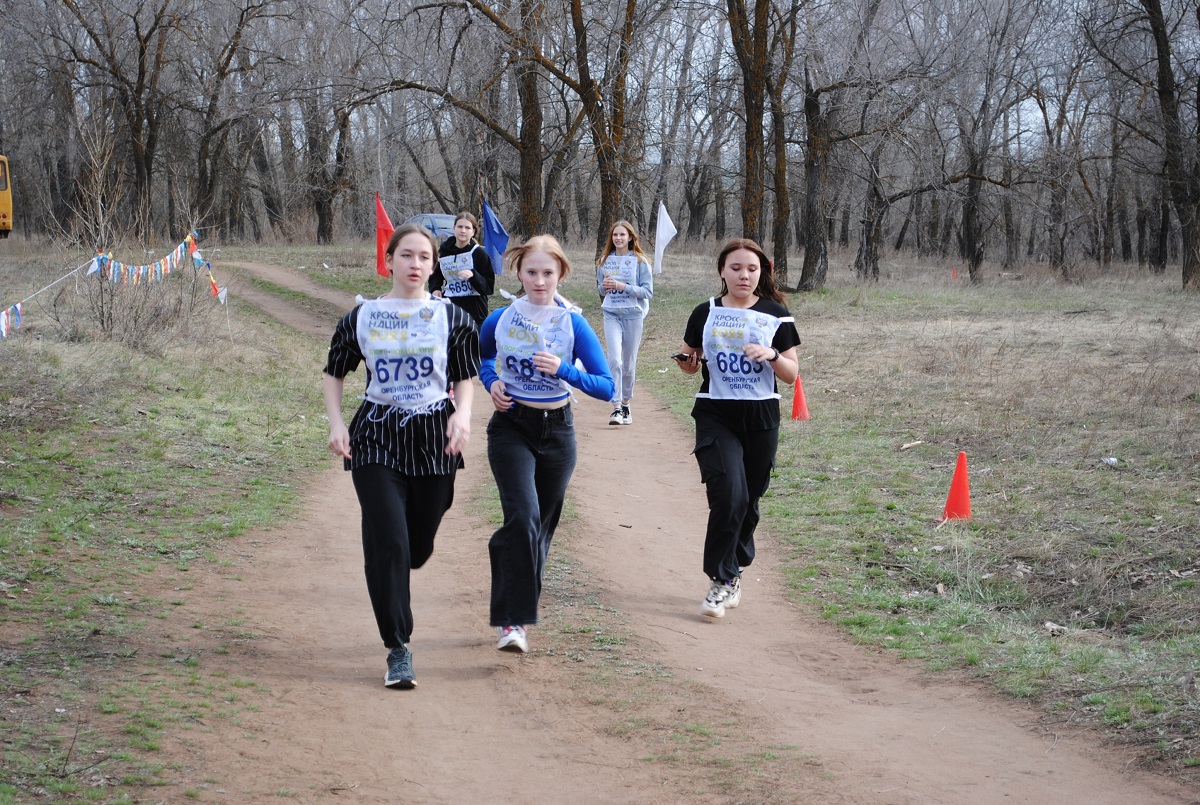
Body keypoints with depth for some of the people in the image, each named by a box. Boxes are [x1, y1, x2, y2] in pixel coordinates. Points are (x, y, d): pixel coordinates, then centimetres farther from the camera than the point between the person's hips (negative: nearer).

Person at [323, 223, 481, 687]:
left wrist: (462, 415, -13)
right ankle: (398, 650, -5)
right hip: (376, 438, -1)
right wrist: (336, 425, -2)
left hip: (434, 439, 1)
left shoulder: (451, 318, 3)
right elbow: (334, 374, 13)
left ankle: (388, 581, 47)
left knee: (419, 547, 9)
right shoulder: (362, 317, 3)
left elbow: (465, 378, 8)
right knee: (388, 543, -12)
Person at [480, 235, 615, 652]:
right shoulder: (500, 320, -3)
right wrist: (491, 382, -1)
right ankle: (513, 621, -20)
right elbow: (481, 357, 19)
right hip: (510, 427, -1)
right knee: (523, 516, -21)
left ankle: (518, 614, 30)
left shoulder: (573, 324, -7)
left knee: (543, 525, 11)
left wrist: (563, 370, -24)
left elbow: (606, 386, -10)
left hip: (557, 430, 2)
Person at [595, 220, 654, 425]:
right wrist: (604, 286, -5)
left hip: (633, 314, -1)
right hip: (611, 314, 1)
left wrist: (623, 286, -16)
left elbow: (648, 292, -6)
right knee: (614, 360, -14)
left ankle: (626, 404, 22)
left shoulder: (640, 261, -1)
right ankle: (616, 408, -17)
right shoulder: (605, 261, 9)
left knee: (629, 363, 6)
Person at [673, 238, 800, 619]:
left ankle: (733, 570, 28)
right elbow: (691, 361, 15)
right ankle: (721, 580, -7)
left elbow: (792, 374, 3)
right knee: (729, 495, -17)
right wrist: (688, 362, -9)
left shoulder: (776, 316, 3)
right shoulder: (705, 313, 4)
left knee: (749, 501, 7)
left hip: (761, 418, 1)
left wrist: (772, 355, -16)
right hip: (715, 416, -1)